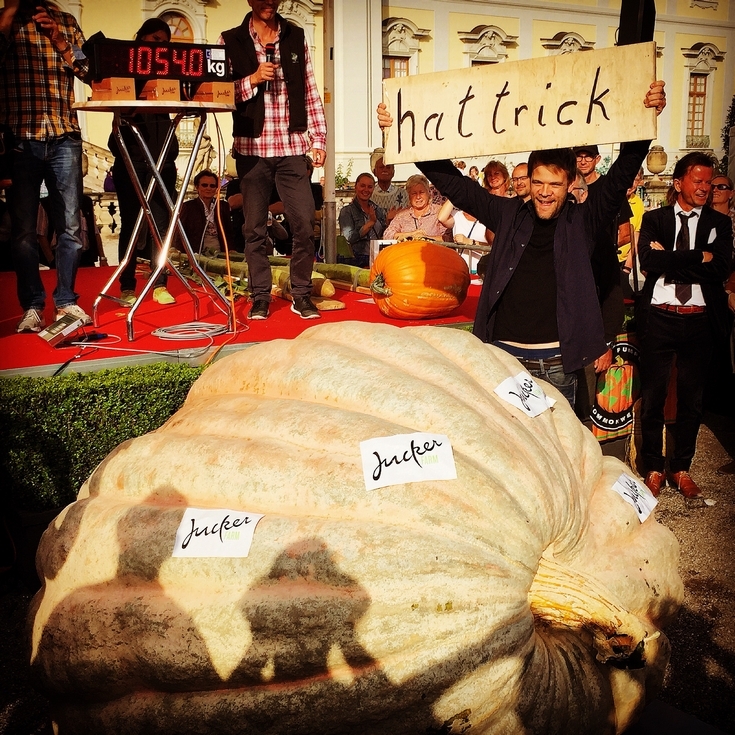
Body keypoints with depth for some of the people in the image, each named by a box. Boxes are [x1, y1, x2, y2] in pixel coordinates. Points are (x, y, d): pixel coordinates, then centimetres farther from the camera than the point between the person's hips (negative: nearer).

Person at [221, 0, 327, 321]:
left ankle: (301, 295, 9)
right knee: (255, 227, 2)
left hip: (292, 146, 1)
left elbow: (311, 93, 10)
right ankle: (260, 297, 12)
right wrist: (252, 79, -14)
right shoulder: (231, 41, 5)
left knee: (304, 223, -4)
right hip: (252, 147, -1)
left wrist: (318, 138, 3)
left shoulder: (296, 37, 11)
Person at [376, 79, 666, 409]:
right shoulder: (509, 214, 5)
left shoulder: (581, 221, 2)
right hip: (504, 357, 1)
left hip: (556, 364, -1)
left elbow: (621, 176, -9)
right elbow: (452, 182, 3)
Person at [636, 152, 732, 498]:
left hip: (700, 321, 1)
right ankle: (653, 468, 20)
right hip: (659, 318, -1)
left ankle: (681, 468, 24)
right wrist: (698, 258, -13)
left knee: (691, 398, 10)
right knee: (652, 397, 5)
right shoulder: (654, 219, 7)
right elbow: (648, 259, -12)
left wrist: (670, 260, -12)